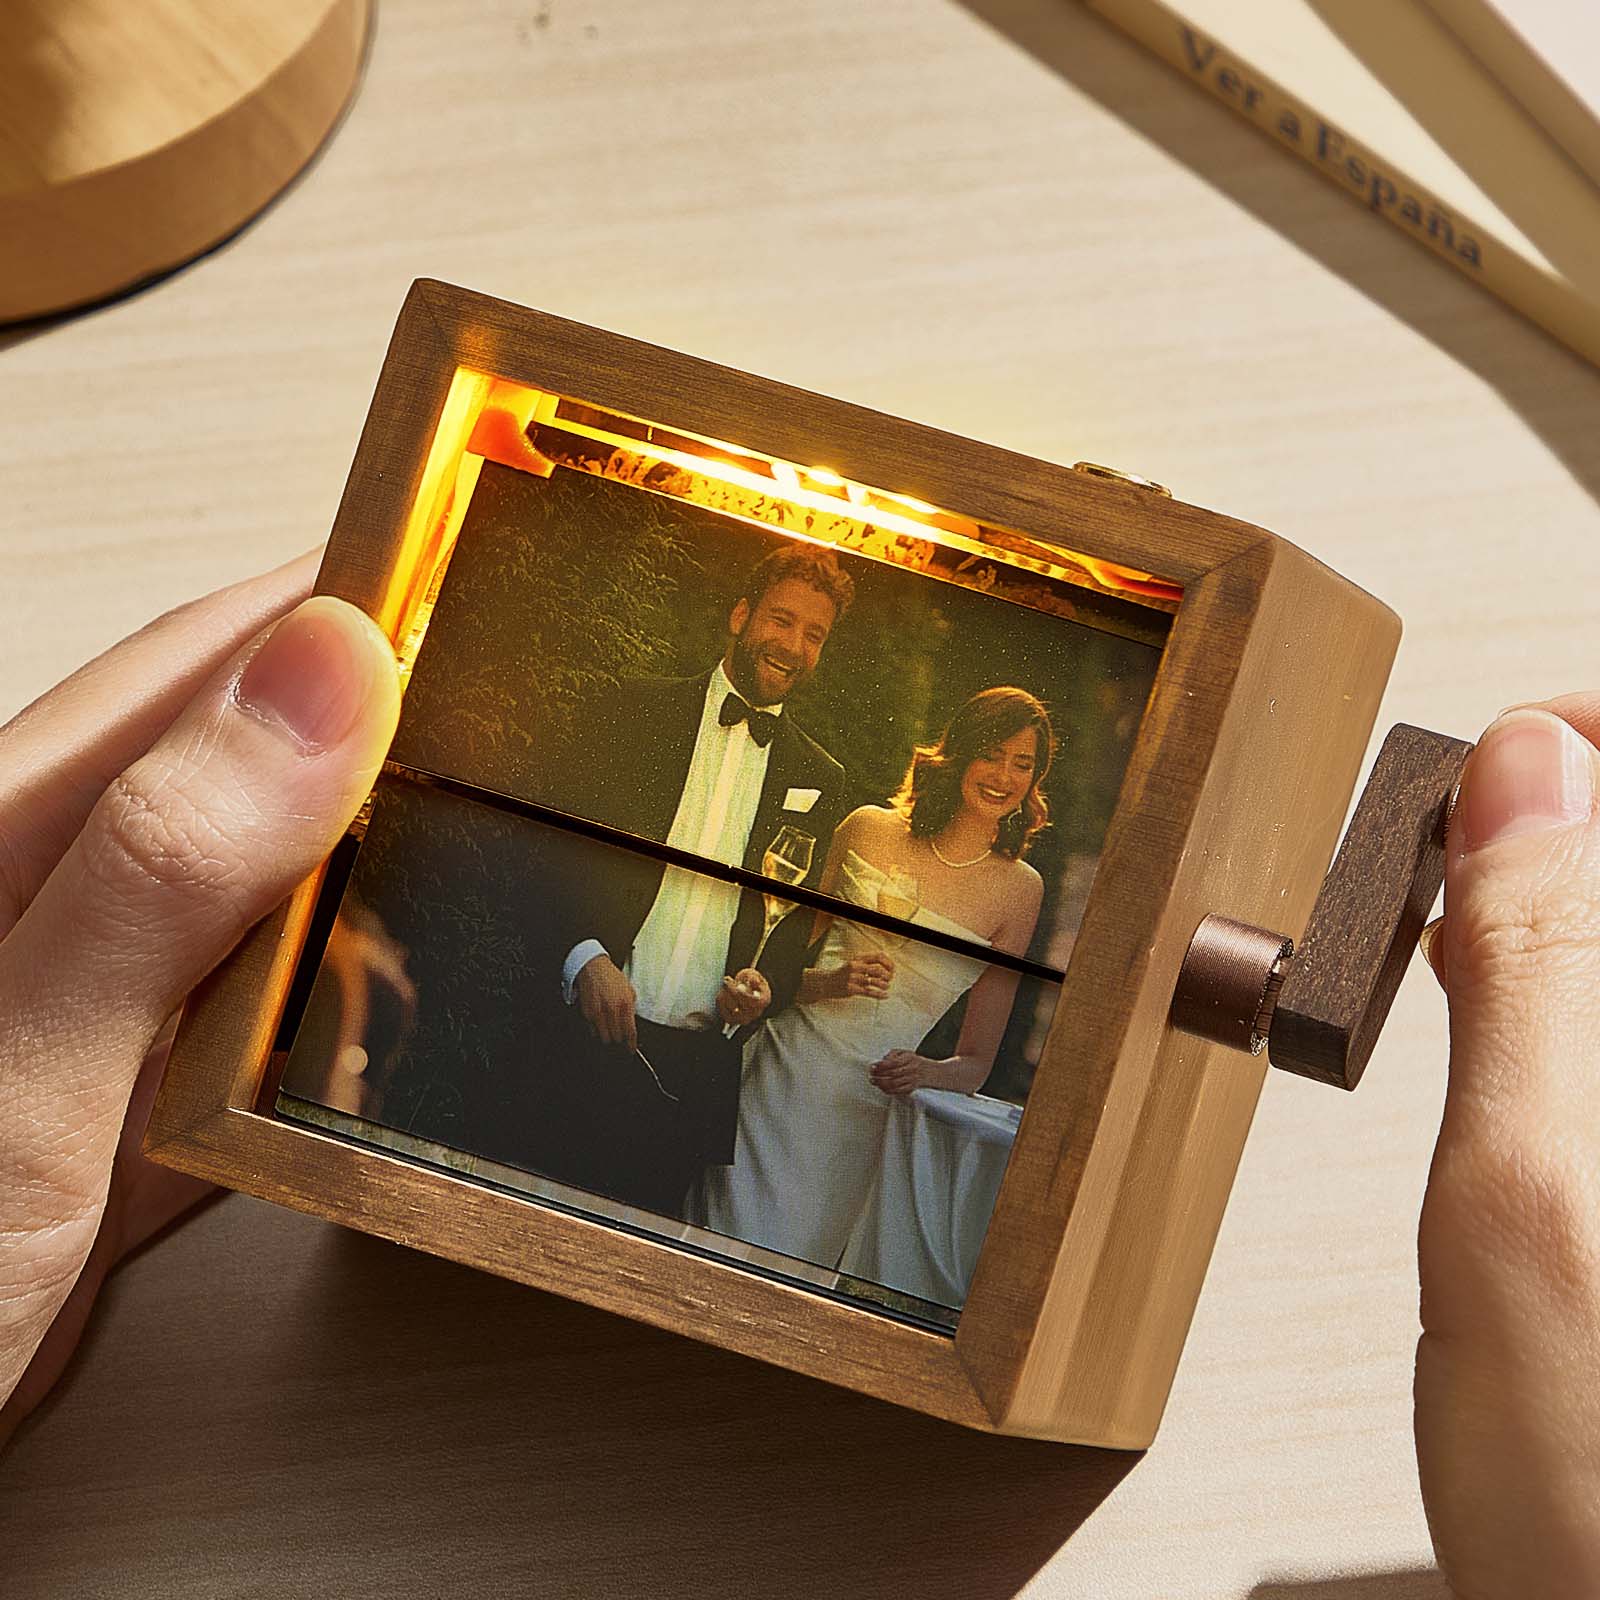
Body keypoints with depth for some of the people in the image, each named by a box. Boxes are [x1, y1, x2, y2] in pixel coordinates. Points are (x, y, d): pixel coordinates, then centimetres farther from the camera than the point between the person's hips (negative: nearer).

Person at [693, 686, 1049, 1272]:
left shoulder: (1018, 888, 4)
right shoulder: (869, 828, 6)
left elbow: (976, 1062, 8)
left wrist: (927, 1071, -13)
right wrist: (829, 982, -10)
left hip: (865, 1105, 0)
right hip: (783, 1065, 0)